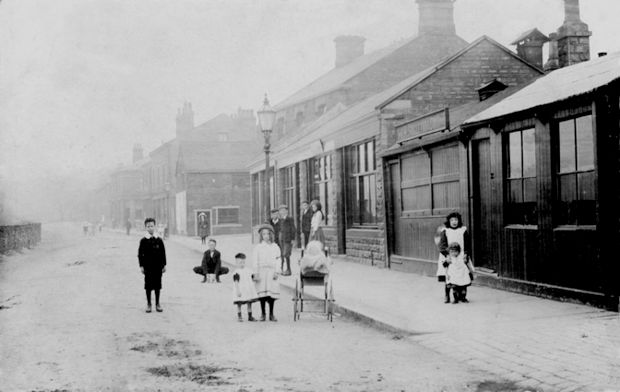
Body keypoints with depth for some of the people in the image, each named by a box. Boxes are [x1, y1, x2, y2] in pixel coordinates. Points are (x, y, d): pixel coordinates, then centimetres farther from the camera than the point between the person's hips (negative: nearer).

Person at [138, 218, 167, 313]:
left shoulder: (159, 240, 3)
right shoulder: (143, 241, -2)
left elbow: (163, 253, 8)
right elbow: (140, 254, 0)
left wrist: (164, 265, 5)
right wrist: (141, 266, -5)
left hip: (158, 266, 2)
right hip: (148, 267, -2)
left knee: (157, 285, 6)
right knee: (148, 285, 2)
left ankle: (157, 304, 15)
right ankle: (148, 304, 12)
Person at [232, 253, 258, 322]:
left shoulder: (249, 270, 8)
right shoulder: (236, 273, -12)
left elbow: (252, 280, 15)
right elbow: (236, 282, -15)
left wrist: (254, 289, 15)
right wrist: (238, 291, -20)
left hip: (249, 290, 6)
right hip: (240, 291, -6)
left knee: (249, 303, 9)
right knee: (239, 304, 2)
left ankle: (250, 316, 16)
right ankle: (239, 316, 12)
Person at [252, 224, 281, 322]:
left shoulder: (275, 247, 11)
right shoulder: (258, 247, 6)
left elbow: (277, 261, 8)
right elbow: (254, 261, 3)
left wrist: (276, 272, -2)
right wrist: (255, 273, -5)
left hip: (271, 272, 1)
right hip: (261, 271, -1)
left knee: (272, 292, -3)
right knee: (262, 292, -4)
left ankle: (271, 314, 6)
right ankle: (263, 314, 5)